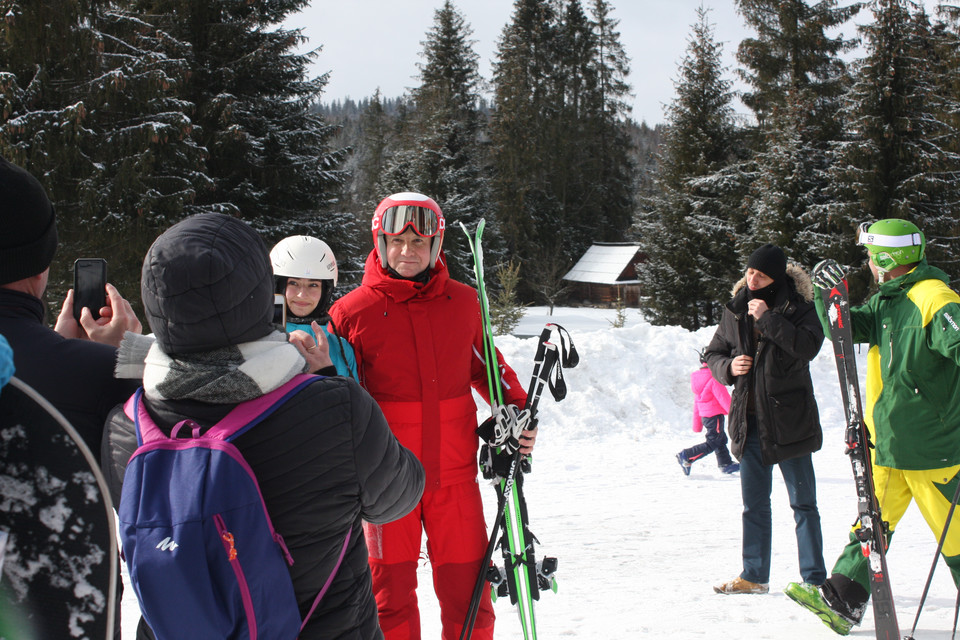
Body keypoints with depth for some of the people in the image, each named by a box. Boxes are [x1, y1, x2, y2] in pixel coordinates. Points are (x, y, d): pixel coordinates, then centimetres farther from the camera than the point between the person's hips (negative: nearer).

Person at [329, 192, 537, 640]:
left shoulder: (462, 302, 4)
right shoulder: (352, 312, -3)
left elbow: (486, 366, 19)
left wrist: (518, 409, 5)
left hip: (454, 471, 2)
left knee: (467, 589, 5)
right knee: (391, 592, 6)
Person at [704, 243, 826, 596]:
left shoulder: (798, 308, -7)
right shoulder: (735, 311, 7)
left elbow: (808, 347, -24)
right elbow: (714, 354, 15)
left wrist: (768, 319, -24)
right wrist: (728, 367, -6)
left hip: (789, 420, -5)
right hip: (749, 421, 5)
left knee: (803, 502, 1)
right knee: (754, 504, 13)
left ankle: (814, 579, 7)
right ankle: (754, 576, 23)